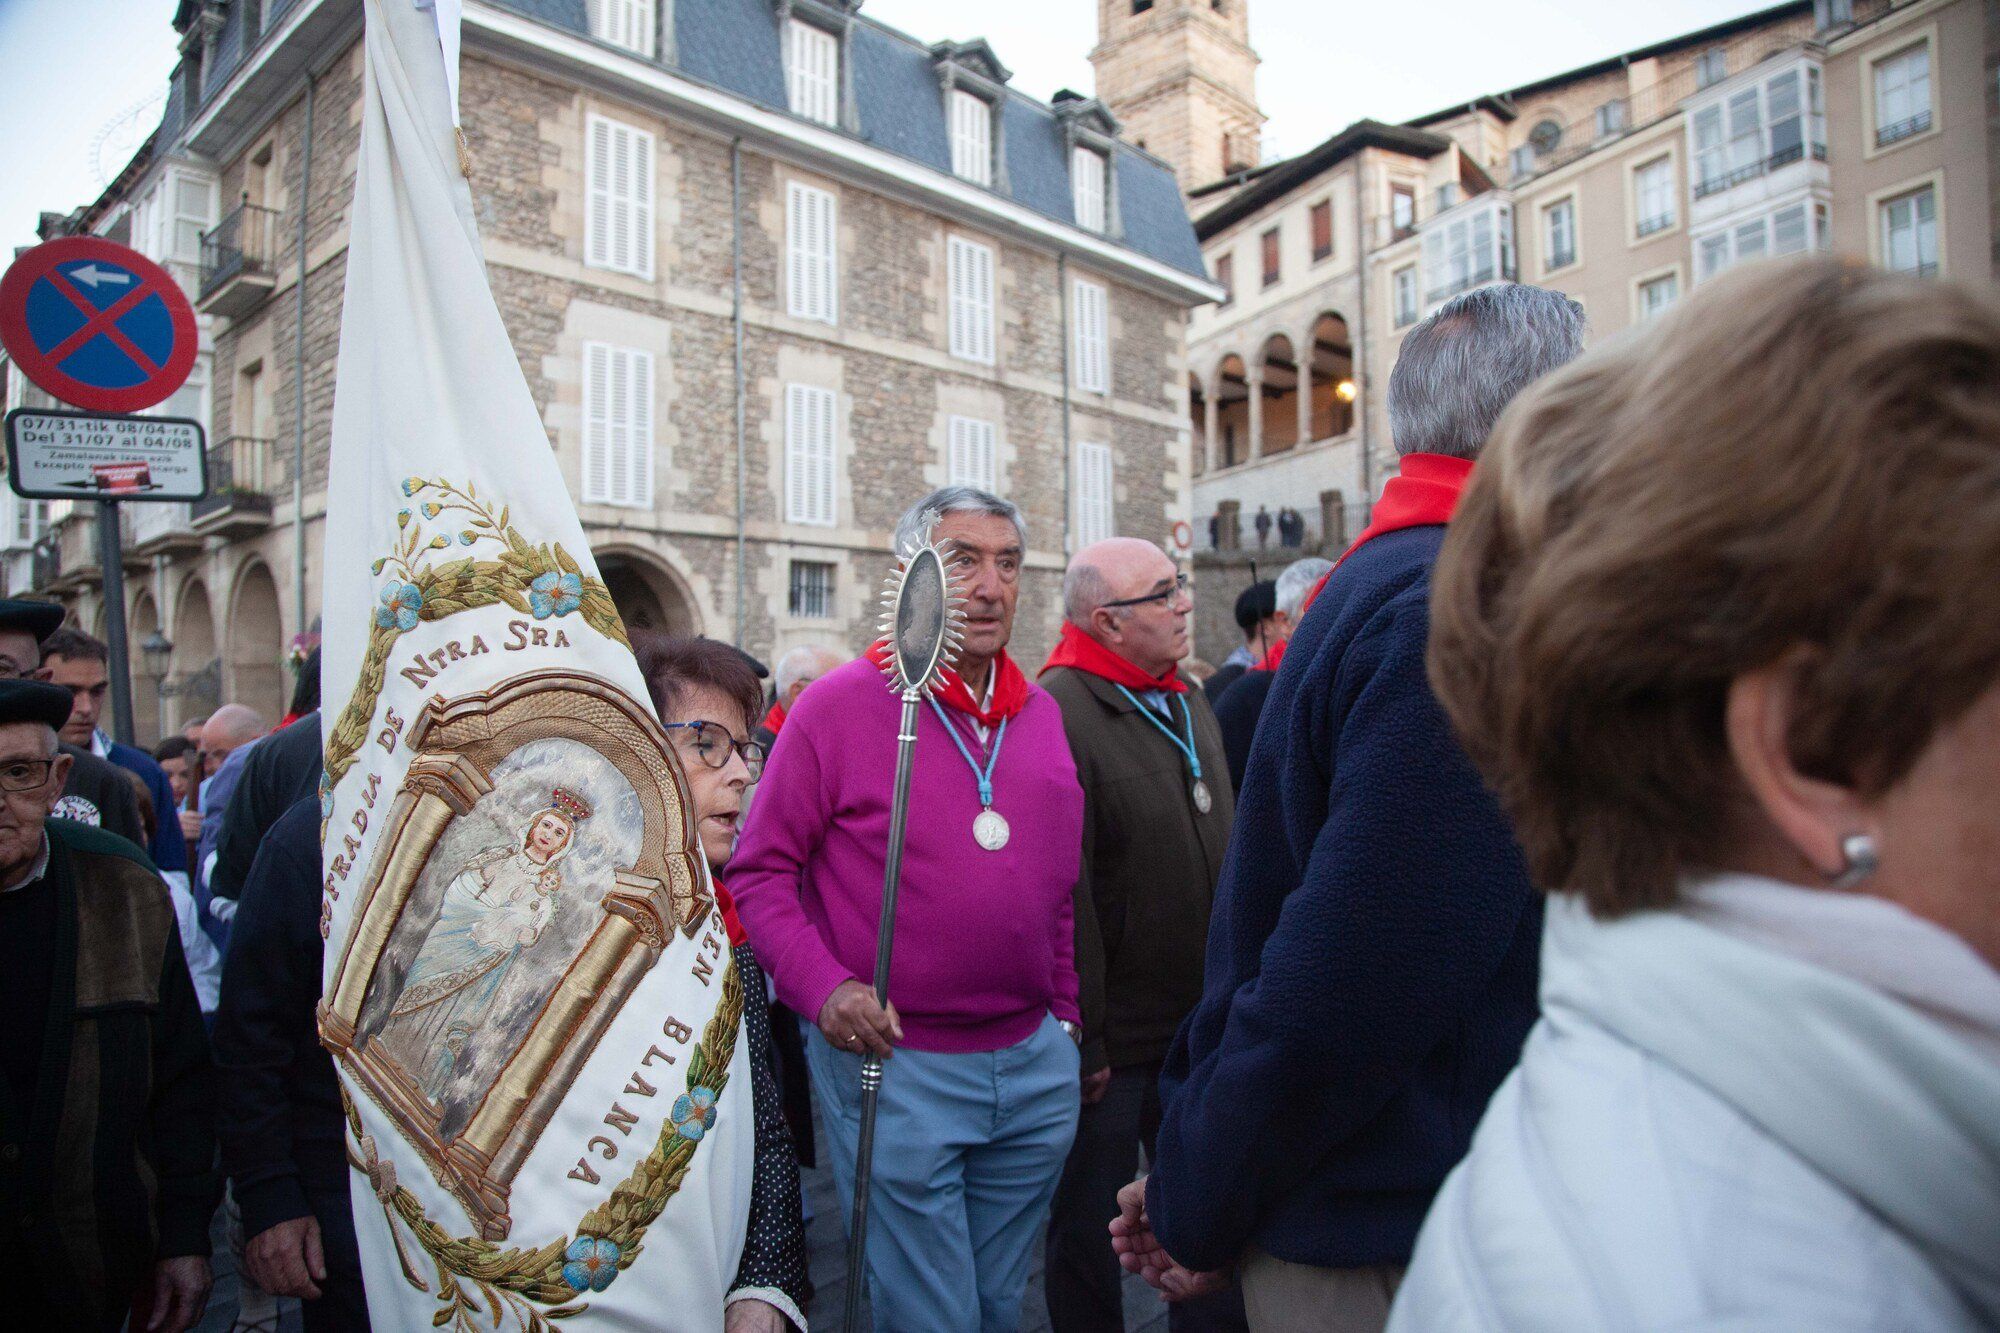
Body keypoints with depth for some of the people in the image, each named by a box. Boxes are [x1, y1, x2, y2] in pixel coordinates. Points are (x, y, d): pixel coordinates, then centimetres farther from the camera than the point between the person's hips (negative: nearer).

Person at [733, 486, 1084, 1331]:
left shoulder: (1043, 715, 7)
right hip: (894, 1064, -5)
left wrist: (1065, 1013, 15)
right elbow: (760, 870, -8)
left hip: (1034, 1064, 6)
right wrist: (824, 988, -19)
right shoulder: (837, 705, -10)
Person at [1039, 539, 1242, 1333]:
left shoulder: (1189, 706, 10)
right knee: (1090, 1232, 12)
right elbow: (1062, 893, -21)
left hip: (1204, 1027, 7)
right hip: (1112, 1043, -7)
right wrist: (1079, 1038, -19)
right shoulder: (1057, 714, -18)